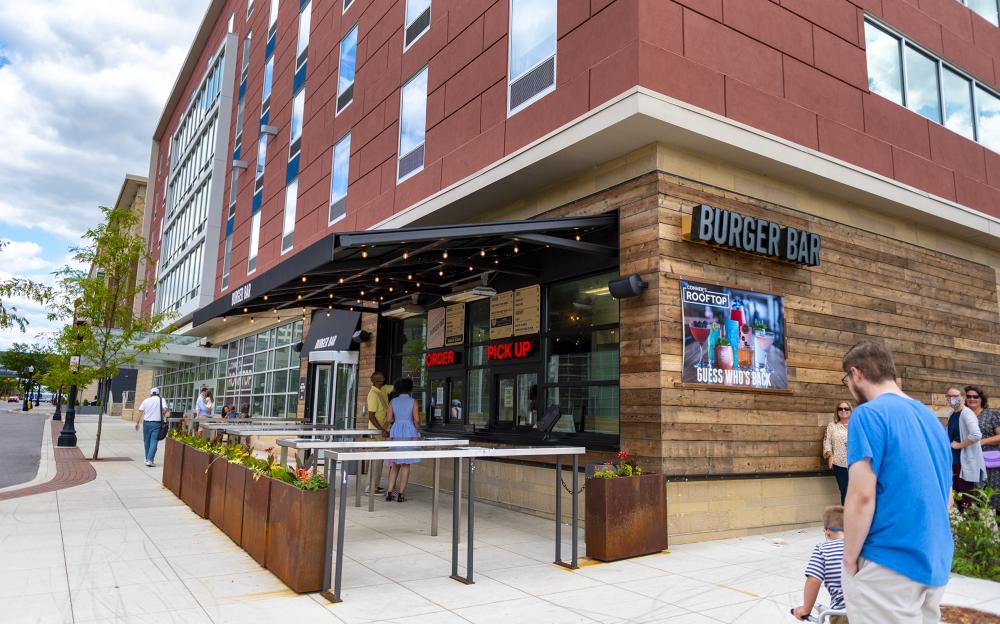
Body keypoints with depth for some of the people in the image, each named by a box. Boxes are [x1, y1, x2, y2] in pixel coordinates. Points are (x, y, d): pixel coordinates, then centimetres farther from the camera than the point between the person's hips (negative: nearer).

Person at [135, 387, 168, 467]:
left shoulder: (146, 400, 7)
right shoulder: (161, 400, 2)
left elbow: (139, 411, 1)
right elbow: (165, 409, -11)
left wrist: (137, 423, 3)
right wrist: (163, 417, 9)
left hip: (147, 423, 2)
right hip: (157, 424, -2)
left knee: (147, 442, 15)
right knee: (154, 442, -4)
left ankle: (147, 459, 24)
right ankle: (149, 460, -13)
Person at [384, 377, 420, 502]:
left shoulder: (393, 402, 5)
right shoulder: (413, 402, -3)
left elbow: (388, 419, 1)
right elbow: (417, 419, -8)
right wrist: (417, 429, 10)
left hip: (395, 433, 3)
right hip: (409, 433, -3)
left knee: (395, 464, 12)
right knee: (406, 464, 4)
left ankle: (390, 493, 6)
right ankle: (400, 494, 4)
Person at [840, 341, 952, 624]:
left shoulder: (868, 414, -14)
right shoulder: (930, 416, 11)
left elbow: (862, 496, -20)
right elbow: (947, 495, 17)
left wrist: (850, 559, -10)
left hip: (889, 565, -8)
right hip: (936, 563, 8)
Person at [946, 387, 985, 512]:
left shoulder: (967, 414, -17)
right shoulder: (951, 415, 11)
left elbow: (976, 435, -31)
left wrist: (959, 445, -20)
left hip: (966, 462, -9)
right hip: (954, 461, 9)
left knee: (966, 498, -3)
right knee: (956, 495, 16)